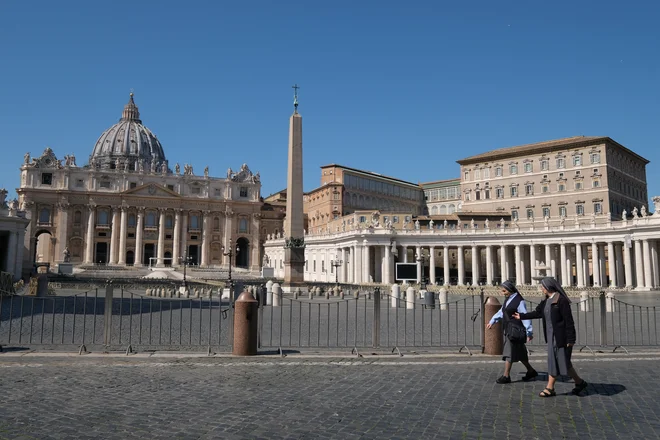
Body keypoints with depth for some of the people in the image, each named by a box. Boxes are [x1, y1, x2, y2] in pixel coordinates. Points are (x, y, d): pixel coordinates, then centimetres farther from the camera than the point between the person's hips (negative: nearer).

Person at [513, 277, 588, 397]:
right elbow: (538, 313, 20)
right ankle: (550, 388, 15)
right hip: (552, 337, 9)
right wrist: (522, 316, 28)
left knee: (563, 362, 0)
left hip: (561, 337, -9)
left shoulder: (561, 300, -17)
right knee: (553, 362, 11)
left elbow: (569, 320, -18)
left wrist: (570, 339, -19)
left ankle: (580, 382, 21)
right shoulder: (547, 300, 9)